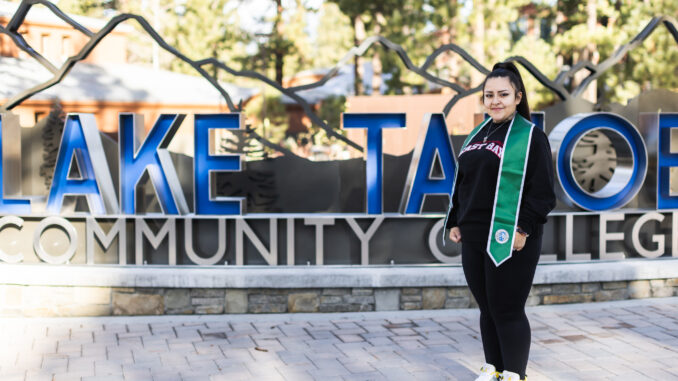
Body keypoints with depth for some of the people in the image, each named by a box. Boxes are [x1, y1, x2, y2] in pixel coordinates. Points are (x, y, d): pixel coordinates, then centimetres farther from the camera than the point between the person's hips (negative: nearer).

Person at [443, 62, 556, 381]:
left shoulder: (530, 137, -6)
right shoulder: (478, 135, 15)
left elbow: (542, 193, -11)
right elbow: (462, 183, 21)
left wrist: (523, 229, -18)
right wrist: (455, 221, 14)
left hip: (510, 242, -7)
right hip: (474, 239, 7)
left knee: (507, 311, -2)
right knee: (487, 308, 14)